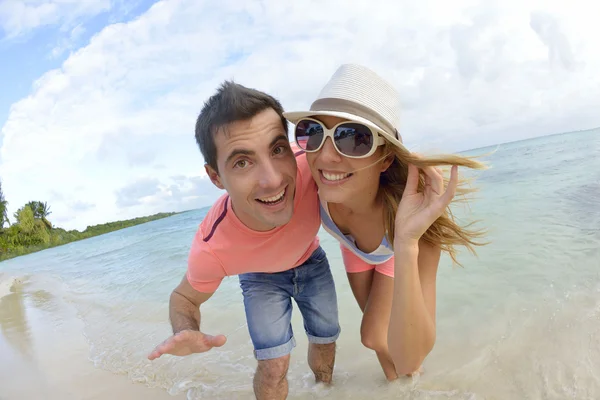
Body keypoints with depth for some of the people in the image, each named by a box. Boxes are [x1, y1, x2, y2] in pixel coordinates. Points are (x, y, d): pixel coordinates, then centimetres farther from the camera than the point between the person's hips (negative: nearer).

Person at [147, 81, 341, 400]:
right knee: (274, 366, -12)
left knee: (325, 340, 16)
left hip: (311, 260, 3)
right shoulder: (211, 247, -41)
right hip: (261, 276, -2)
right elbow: (184, 297, -19)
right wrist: (185, 332, -41)